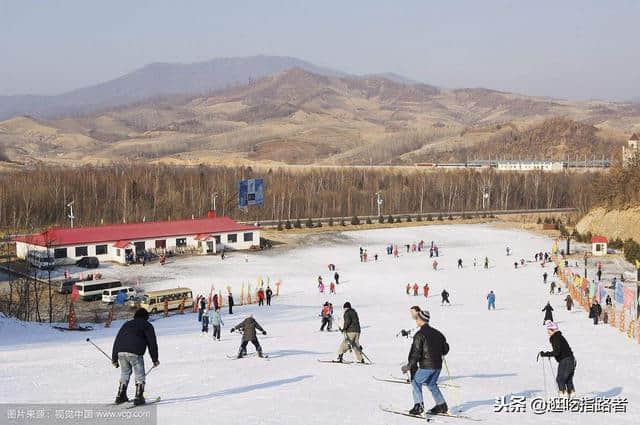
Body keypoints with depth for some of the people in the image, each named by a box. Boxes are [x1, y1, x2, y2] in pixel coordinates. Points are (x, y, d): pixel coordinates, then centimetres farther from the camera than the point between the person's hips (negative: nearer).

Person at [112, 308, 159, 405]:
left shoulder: (126, 324, 29)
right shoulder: (147, 325, 13)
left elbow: (117, 341, 25)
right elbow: (152, 343, 7)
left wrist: (114, 358, 27)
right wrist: (155, 359, 11)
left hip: (121, 352, 5)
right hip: (135, 353, -5)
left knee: (124, 373, 21)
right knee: (139, 375, 5)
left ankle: (120, 396, 20)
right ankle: (138, 397, -1)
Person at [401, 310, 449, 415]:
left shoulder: (420, 335, -12)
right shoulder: (437, 333, 10)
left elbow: (416, 353, -16)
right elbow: (446, 348, 17)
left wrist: (409, 366, -9)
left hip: (426, 366, -7)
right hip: (438, 366, 7)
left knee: (416, 382, 10)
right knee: (431, 384, 25)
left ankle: (418, 406, 2)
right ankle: (441, 406, 24)